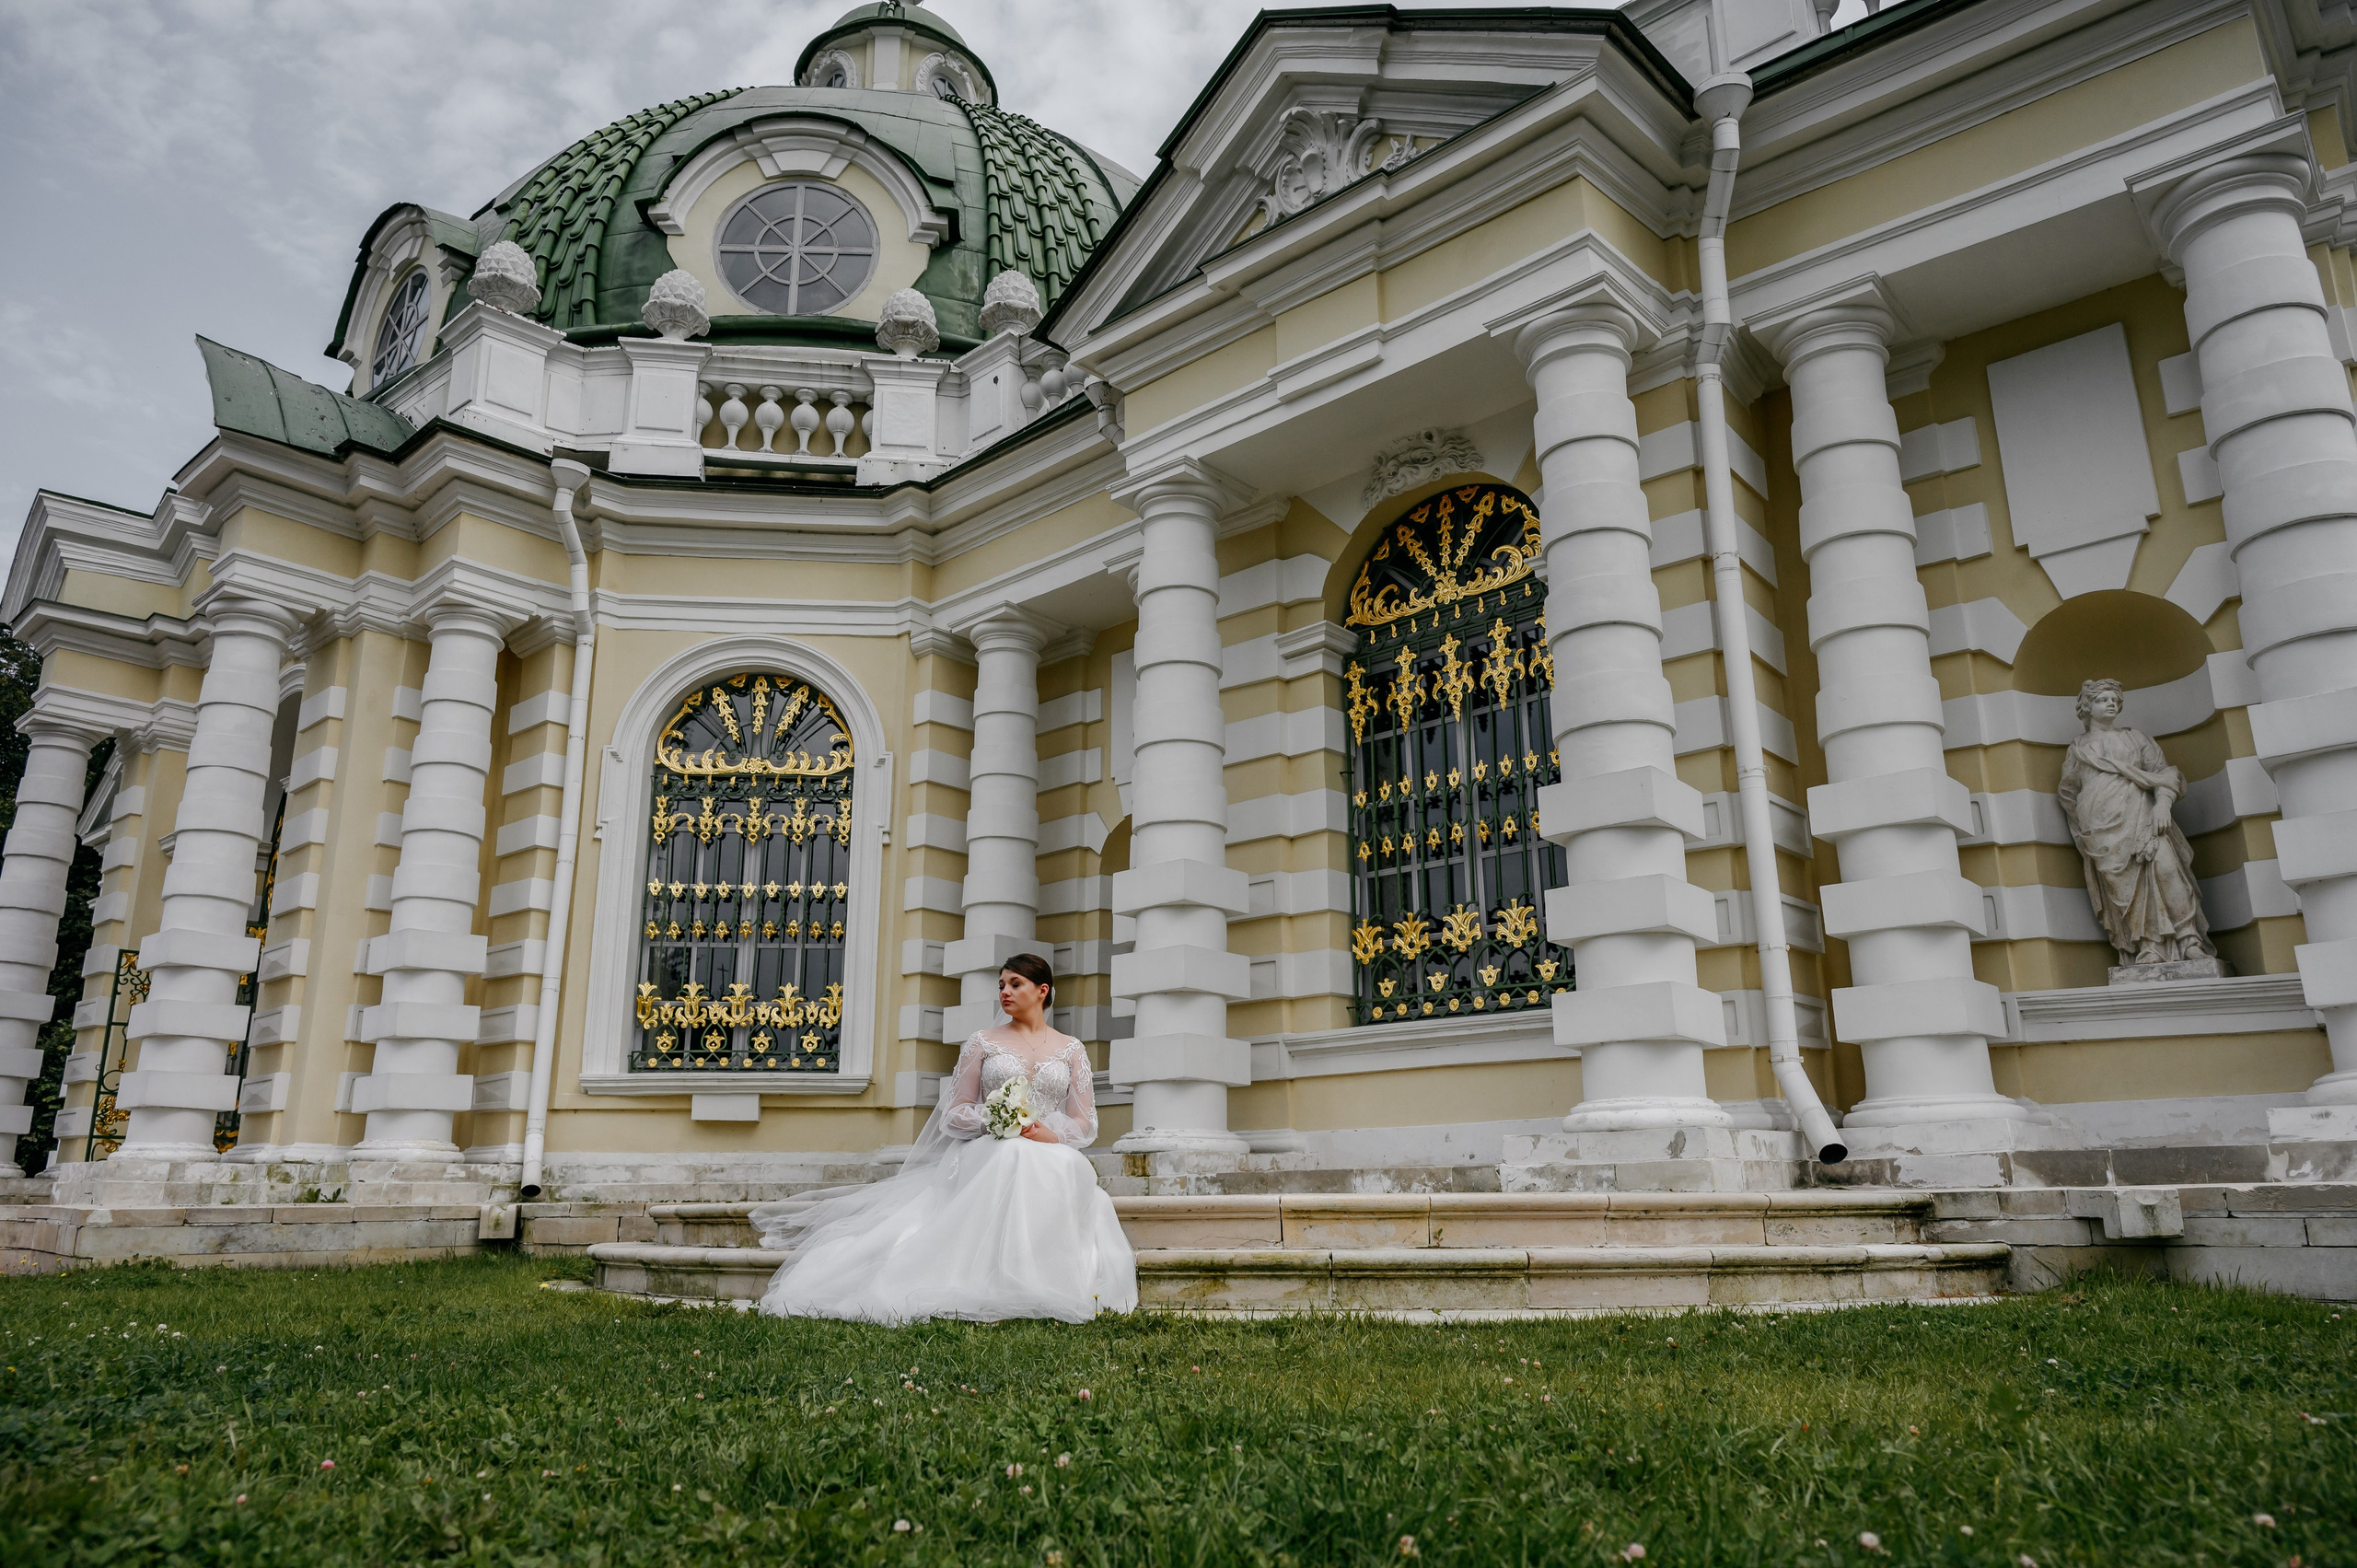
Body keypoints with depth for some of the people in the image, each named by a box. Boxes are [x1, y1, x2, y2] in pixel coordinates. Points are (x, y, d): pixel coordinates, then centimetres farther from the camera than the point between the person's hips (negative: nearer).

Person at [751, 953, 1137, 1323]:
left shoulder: (1072, 1049, 15)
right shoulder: (982, 1042, 14)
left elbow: (1085, 1124, 10)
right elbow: (955, 1112, 9)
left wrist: (1051, 1135, -11)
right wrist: (993, 1122, -11)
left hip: (1053, 1155, 1)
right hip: (988, 1153, -1)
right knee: (1013, 1156, -38)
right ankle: (997, 1284, -42)